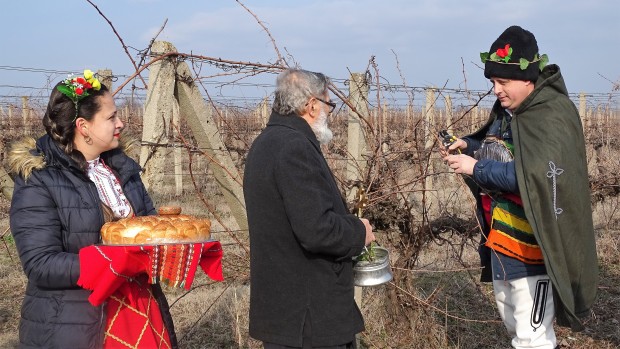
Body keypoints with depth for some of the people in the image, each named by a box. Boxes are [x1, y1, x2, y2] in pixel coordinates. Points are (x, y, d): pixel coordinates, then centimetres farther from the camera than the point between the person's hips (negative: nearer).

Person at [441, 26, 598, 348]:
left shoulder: (552, 117, -20)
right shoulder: (507, 111, 8)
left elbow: (534, 175, -31)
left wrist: (476, 168, -24)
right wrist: (468, 145, 2)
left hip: (532, 242, -9)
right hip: (501, 235, 9)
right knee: (512, 321, 23)